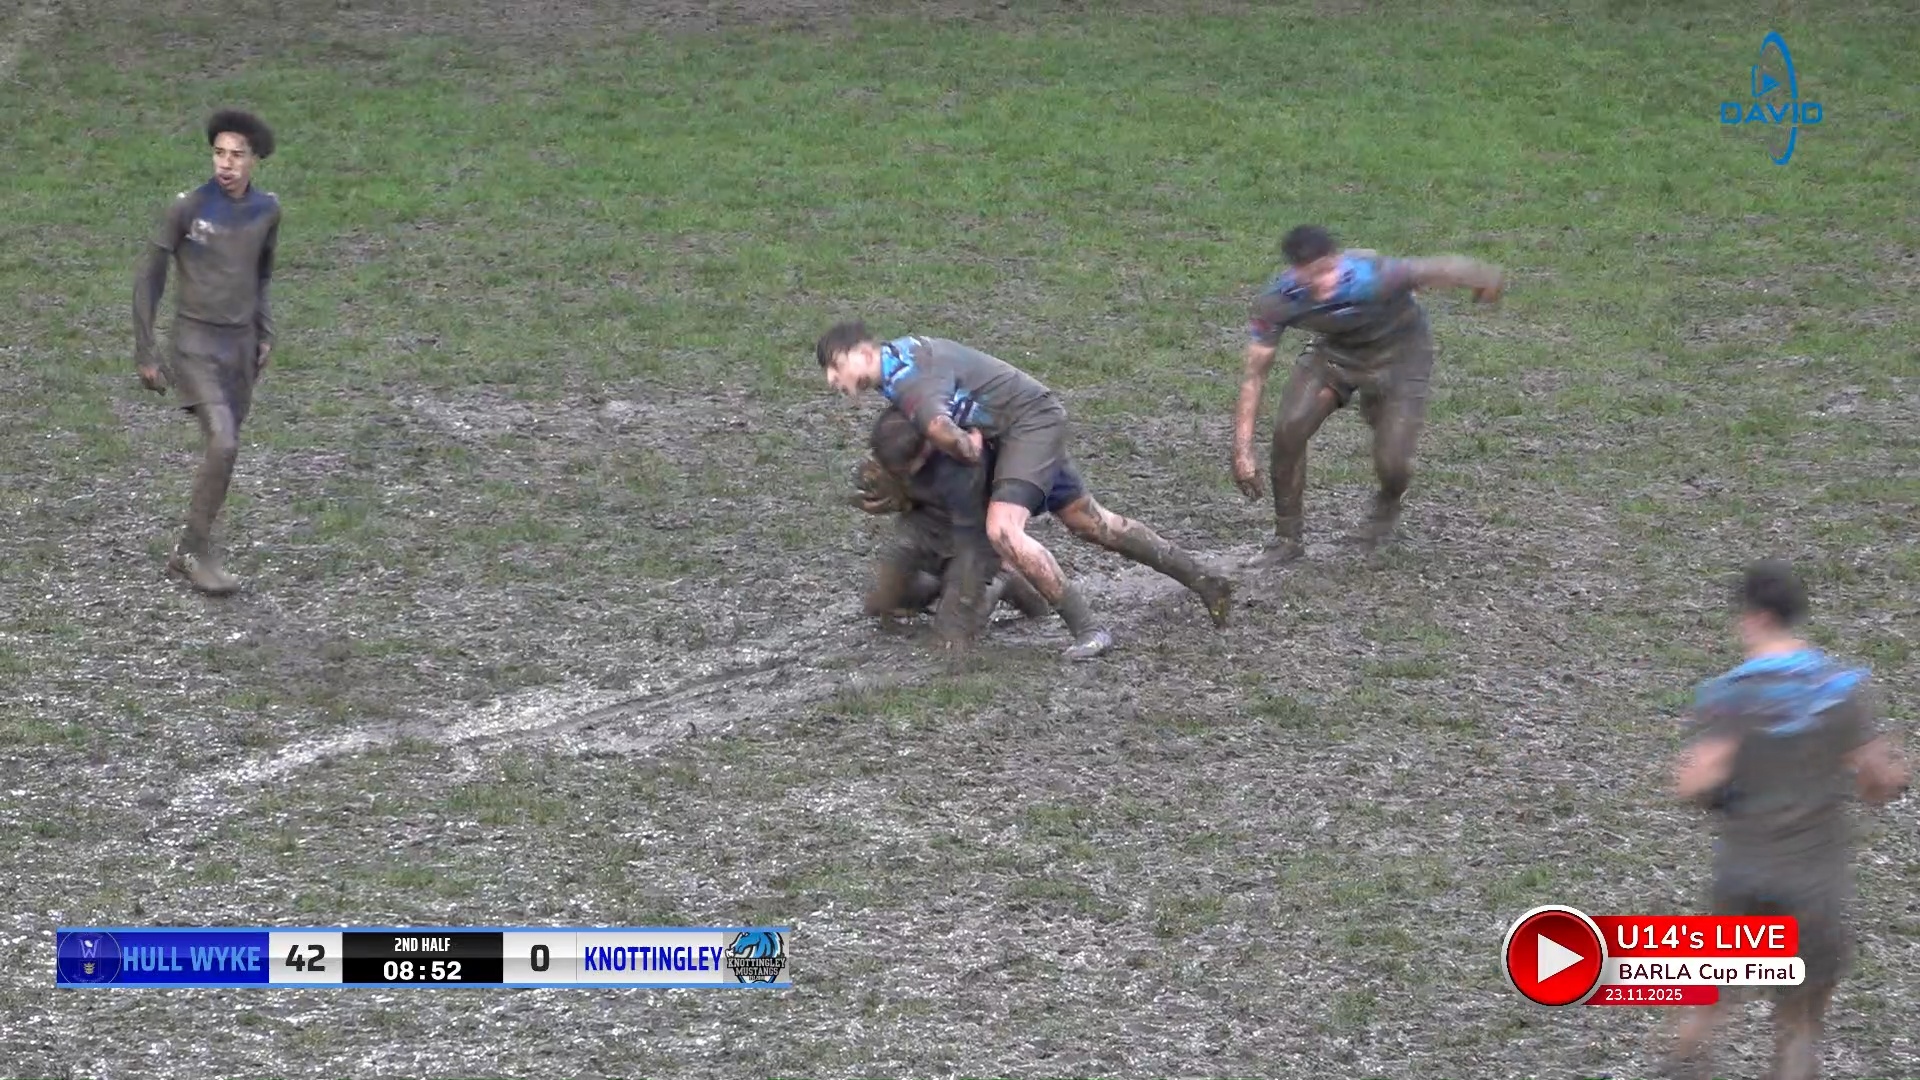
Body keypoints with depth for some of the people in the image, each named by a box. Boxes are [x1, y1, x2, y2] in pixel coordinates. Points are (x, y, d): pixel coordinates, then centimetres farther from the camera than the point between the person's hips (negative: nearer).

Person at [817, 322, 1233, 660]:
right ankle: (1203, 581, 27)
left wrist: (968, 451, -20)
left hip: (1030, 419, -10)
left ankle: (1087, 631, -20)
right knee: (1092, 523, 18)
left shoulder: (909, 380, -25)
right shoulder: (900, 352, 4)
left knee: (1003, 530, -25)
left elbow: (939, 427, -43)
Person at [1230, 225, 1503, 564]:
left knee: (1392, 464, -11)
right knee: (1289, 428, -17)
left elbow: (1437, 269, -25)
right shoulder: (1276, 304, -29)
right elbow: (1255, 374, -20)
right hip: (1335, 351, 3)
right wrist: (1243, 451, -23)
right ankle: (1288, 537, 5)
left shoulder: (1372, 278, -42)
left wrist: (1485, 279, -7)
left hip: (1399, 354, -3)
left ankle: (1387, 505, 31)